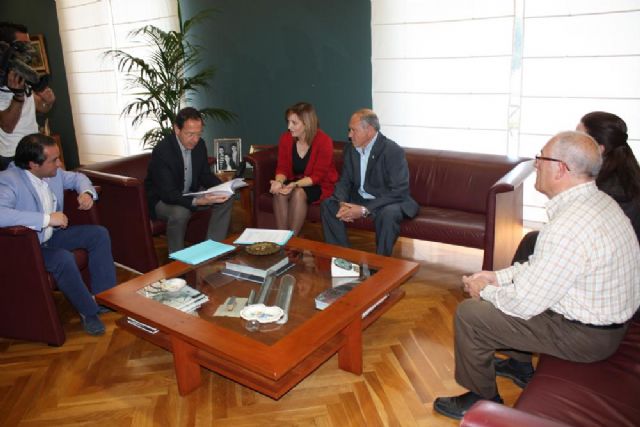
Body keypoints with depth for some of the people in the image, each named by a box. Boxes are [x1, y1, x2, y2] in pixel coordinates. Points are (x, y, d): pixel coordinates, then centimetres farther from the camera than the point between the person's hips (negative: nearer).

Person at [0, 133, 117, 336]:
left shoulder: (53, 173, -4)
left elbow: (76, 177, 16)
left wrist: (86, 192, -7)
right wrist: (47, 218, -42)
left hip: (51, 235, 8)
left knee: (99, 233, -1)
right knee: (64, 258, -33)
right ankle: (89, 311, -10)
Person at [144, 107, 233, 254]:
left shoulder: (199, 144, -7)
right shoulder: (162, 151, -27)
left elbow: (205, 174, 5)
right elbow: (168, 193, -31)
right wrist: (198, 201, -45)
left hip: (190, 194, 7)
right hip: (161, 199, -7)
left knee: (225, 200, -9)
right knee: (180, 212, -36)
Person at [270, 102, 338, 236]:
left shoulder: (324, 141, -20)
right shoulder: (285, 138, -6)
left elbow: (317, 176, -20)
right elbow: (283, 168, -3)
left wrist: (295, 185, -35)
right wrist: (279, 181, -26)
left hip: (320, 185, -4)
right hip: (295, 183, 4)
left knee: (298, 193, -34)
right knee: (279, 192, -28)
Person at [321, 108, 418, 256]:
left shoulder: (393, 151, -20)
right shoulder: (350, 149, 1)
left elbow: (398, 192, -25)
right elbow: (344, 181, 5)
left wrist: (364, 210, -30)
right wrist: (342, 203, -19)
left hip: (389, 201, -6)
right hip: (360, 199, 6)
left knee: (389, 214, -37)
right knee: (328, 205, -11)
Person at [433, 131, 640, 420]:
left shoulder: (569, 227, -33)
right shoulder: (597, 201, -1)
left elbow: (524, 303, -25)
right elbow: (542, 264, 9)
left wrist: (485, 291, -6)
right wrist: (498, 277, 3)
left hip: (584, 336, -9)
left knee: (469, 314, -7)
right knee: (502, 289, 22)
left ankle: (482, 400, 15)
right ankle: (520, 367, 36)